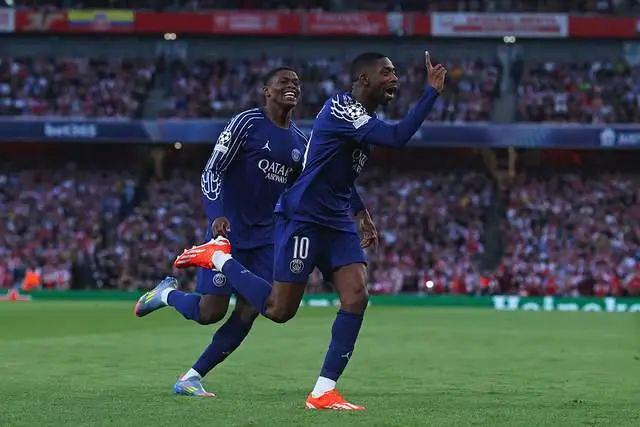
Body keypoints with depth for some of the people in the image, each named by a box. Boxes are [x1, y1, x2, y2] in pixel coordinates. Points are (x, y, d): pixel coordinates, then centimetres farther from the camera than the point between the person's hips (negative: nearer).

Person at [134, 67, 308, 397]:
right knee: (210, 312, -9)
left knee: (247, 313, -6)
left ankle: (191, 379, 3)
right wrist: (216, 215, -27)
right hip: (228, 231, -6)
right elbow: (212, 171, -13)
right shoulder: (247, 123, -8)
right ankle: (167, 293, 24)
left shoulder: (300, 142, 12)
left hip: (264, 237, 6)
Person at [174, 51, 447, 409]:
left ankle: (323, 392, -6)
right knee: (280, 310, -3)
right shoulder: (340, 108, -18)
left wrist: (363, 214, 24)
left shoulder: (364, 119, 13)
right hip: (302, 219, -9)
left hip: (337, 224, 9)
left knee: (356, 296, -9)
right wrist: (433, 92, -28)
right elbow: (396, 138, -30)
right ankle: (218, 256, 19)